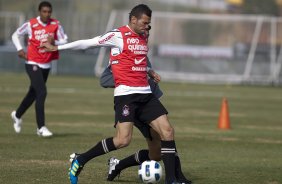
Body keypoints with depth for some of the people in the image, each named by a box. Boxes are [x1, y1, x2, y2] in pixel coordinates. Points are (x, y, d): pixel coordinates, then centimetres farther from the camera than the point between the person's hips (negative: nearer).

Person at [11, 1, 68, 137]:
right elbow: (15, 35, 7)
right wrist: (20, 49, -5)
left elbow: (64, 41, -1)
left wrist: (54, 42, -20)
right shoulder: (30, 25, -8)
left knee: (33, 94, 18)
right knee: (42, 93, -18)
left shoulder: (55, 25, -2)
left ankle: (17, 115, 44)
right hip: (33, 63, -5)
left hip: (46, 65, 5)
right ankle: (41, 127, -13)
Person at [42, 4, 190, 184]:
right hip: (126, 94, -8)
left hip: (145, 94, 8)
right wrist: (56, 48, -1)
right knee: (123, 140, -17)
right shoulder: (118, 35, -6)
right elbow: (88, 43, -3)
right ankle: (80, 160, 1)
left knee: (167, 131, -3)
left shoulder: (143, 38, 16)